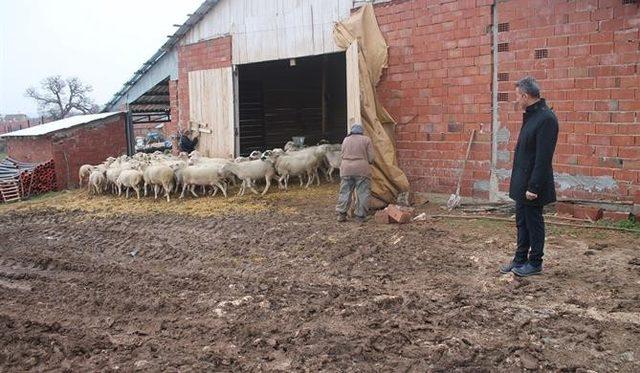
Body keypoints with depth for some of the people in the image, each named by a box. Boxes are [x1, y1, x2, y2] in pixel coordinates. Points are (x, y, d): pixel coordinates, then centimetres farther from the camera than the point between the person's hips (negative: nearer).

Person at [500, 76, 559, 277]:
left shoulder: (546, 118, -20)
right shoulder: (530, 115, 10)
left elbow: (543, 158, -23)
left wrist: (533, 187, -23)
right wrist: (520, 182, 15)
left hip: (532, 183, -9)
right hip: (521, 181, 9)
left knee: (534, 223, 5)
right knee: (521, 222, 17)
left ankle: (535, 263, 19)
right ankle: (520, 259, 29)